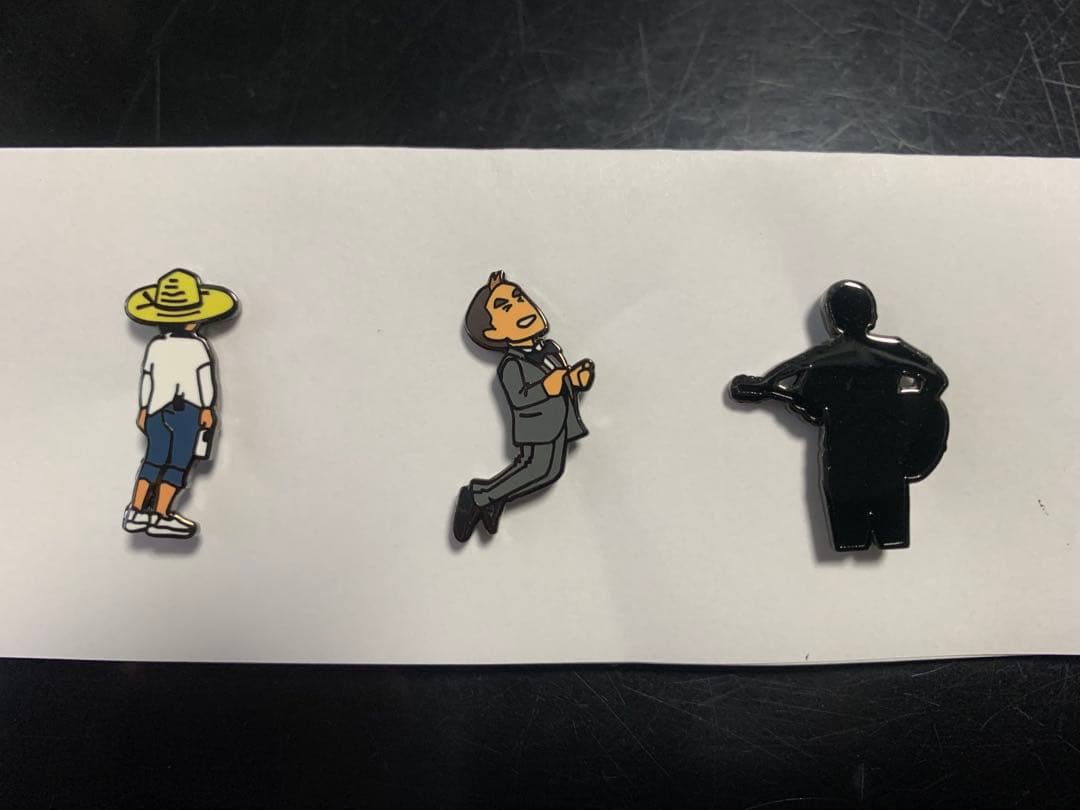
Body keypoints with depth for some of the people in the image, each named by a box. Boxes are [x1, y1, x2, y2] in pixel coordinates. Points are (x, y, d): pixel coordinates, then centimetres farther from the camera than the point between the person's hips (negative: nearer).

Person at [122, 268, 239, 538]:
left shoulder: (155, 345, 5)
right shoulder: (197, 346, -10)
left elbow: (146, 379, 9)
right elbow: (205, 379, -9)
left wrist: (144, 408, 18)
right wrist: (207, 408, -1)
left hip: (157, 411, 5)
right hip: (188, 411, -5)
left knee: (154, 459, 14)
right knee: (178, 463, 0)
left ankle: (136, 512, 15)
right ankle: (160, 517, -1)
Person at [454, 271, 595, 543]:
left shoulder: (550, 348, 9)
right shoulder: (512, 364, -17)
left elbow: (564, 380, 12)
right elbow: (519, 398, -28)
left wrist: (579, 378, -9)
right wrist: (552, 383, -32)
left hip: (559, 422, 9)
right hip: (536, 425, -9)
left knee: (551, 470, 9)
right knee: (537, 468, -15)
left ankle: (495, 498, 17)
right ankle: (478, 496, -3)